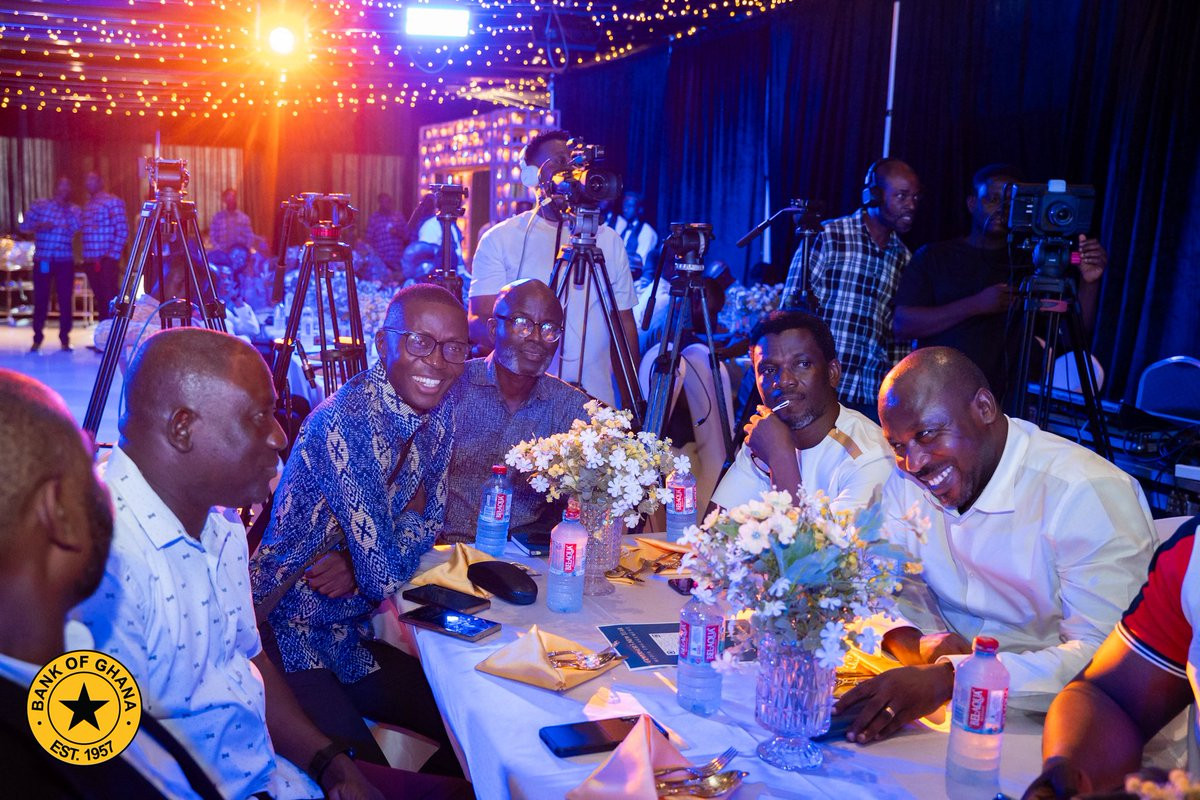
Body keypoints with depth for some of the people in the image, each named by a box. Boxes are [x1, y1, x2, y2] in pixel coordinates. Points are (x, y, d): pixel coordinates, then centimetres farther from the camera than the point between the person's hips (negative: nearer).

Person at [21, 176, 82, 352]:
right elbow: (24, 226, 5)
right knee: (40, 299, 1)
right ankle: (37, 338, 11)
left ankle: (65, 338, 10)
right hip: (42, 259, 0)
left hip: (65, 261, 1)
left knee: (66, 299, 0)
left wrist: (67, 207, -10)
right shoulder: (39, 204, 6)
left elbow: (77, 227, -12)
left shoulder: (74, 210, 8)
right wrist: (39, 226, -12)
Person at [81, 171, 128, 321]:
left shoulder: (112, 201, -2)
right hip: (91, 261, 7)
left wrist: (113, 255, -15)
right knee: (100, 299, 8)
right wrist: (85, 258, 12)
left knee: (110, 298, -10)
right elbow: (86, 233, 22)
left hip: (107, 260, -7)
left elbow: (122, 230, -9)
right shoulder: (88, 205, 20)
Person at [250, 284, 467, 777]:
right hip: (288, 640, -7)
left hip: (352, 639, 8)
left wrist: (369, 561, -16)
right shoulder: (345, 422, -26)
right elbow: (385, 578, -26)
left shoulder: (438, 415, -2)